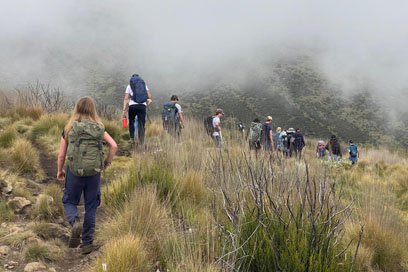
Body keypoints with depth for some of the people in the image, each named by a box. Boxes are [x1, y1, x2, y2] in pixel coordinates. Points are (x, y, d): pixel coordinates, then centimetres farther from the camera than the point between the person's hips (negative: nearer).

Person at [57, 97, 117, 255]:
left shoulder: (69, 129, -1)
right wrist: (108, 162, 8)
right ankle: (87, 243, 15)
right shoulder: (99, 129, 2)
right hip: (94, 173, 1)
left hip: (74, 172, -1)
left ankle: (75, 222, -13)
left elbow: (61, 154, -1)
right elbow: (113, 145, -7)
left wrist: (59, 171, 14)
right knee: (91, 207, 11)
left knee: (69, 201, 18)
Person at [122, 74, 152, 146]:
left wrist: (124, 110, 2)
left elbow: (126, 99, 3)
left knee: (131, 122, 18)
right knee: (141, 124, 2)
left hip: (132, 105, -1)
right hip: (142, 106, 1)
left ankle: (132, 139, 10)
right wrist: (147, 103, 25)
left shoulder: (129, 86, 12)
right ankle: (141, 142, -3)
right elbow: (149, 97, 8)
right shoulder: (144, 84, 17)